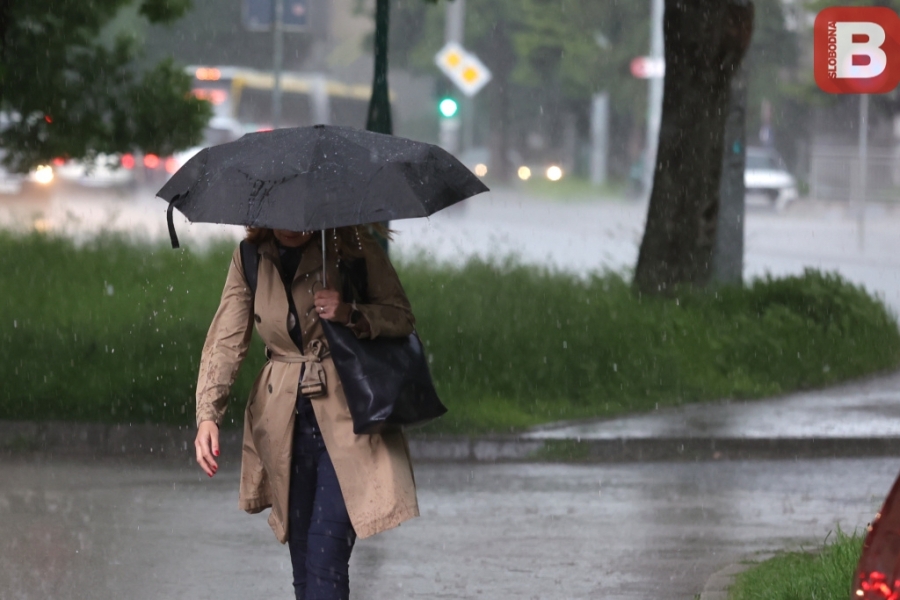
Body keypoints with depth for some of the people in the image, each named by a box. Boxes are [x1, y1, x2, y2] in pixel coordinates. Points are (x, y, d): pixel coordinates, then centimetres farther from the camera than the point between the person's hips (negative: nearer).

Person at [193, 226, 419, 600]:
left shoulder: (350, 245, -5)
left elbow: (401, 319, -1)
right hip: (284, 423, 4)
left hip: (346, 417, -4)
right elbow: (226, 340, -2)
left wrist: (352, 316, -21)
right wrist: (208, 414, -15)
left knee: (325, 559, -14)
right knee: (302, 565, 7)